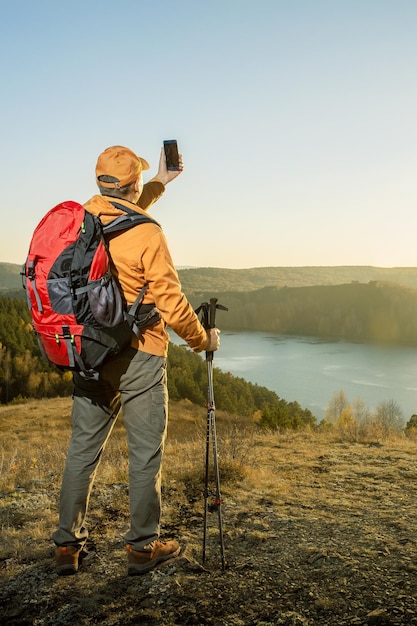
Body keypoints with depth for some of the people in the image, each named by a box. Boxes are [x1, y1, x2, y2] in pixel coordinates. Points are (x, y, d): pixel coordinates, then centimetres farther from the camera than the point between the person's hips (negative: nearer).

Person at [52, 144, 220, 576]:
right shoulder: (147, 235, -15)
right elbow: (171, 305, -14)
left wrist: (160, 184, 32)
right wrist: (203, 341, 3)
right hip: (138, 358, -6)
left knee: (82, 448, 13)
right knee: (145, 454, 7)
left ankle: (67, 545, 23)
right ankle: (143, 546, 19)